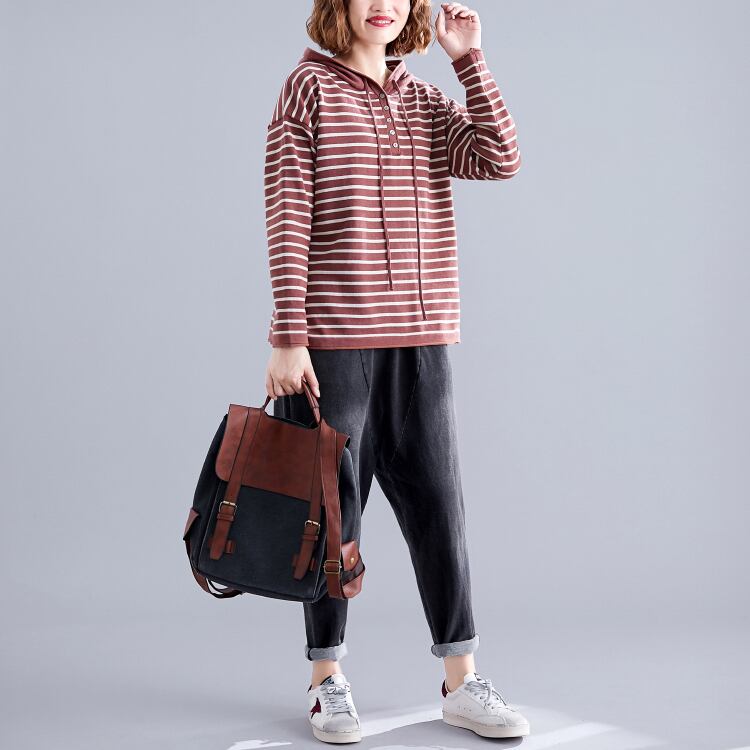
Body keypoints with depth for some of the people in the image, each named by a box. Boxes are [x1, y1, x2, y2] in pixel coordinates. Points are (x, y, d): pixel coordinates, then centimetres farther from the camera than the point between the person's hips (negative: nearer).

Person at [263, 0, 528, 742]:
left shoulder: (424, 100, 14)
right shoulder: (308, 87, 0)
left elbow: (500, 160, -1)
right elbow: (287, 220, -6)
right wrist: (288, 339, -12)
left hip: (420, 343, 4)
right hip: (332, 340, -4)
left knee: (438, 504, 5)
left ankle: (461, 681, 15)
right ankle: (327, 680, 18)